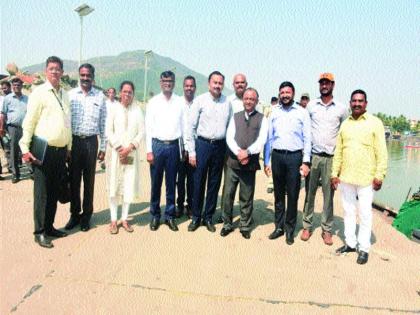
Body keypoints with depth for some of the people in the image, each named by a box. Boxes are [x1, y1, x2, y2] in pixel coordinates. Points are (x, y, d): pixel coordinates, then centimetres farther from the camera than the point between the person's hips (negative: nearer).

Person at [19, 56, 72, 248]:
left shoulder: (65, 94, 13)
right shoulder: (39, 93, -5)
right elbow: (29, 122, -8)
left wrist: (68, 148, 17)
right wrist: (25, 148, -13)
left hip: (61, 151, 6)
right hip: (44, 150, -6)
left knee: (54, 192, 13)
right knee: (42, 192, 1)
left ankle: (49, 226, 25)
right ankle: (40, 232, 11)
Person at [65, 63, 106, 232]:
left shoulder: (100, 96, 2)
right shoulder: (70, 95, 3)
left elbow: (103, 123, 4)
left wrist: (103, 147, 3)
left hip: (91, 142, 0)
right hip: (73, 141, 1)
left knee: (89, 180, 8)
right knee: (74, 179, 8)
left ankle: (86, 215, 21)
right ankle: (74, 213, 23)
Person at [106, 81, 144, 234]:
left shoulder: (137, 109, 5)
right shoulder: (113, 108, 2)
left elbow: (141, 132, 1)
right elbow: (109, 131, -2)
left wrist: (130, 147, -10)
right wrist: (119, 147, -11)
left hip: (131, 153, 1)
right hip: (115, 151, -1)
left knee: (129, 185, 3)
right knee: (114, 185, 2)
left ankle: (124, 219, 14)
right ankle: (113, 220, 10)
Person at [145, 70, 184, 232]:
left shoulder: (180, 102, 4)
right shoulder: (153, 102, 3)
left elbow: (184, 126, 4)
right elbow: (148, 127, 1)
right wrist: (149, 151, -5)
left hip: (173, 146, 1)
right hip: (157, 145, 0)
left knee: (172, 183, 8)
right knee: (156, 183, 6)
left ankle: (170, 216, 21)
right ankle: (155, 215, 20)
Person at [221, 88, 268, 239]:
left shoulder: (262, 119, 4)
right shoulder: (235, 116, 10)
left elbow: (261, 140, -7)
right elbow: (229, 137, 0)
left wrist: (247, 152, -18)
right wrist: (238, 153, -14)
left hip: (250, 163, -1)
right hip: (233, 161, 2)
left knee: (247, 197, 8)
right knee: (228, 194, 5)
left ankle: (245, 226, 22)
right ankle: (227, 224, 21)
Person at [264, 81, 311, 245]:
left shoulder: (302, 112, 3)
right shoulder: (274, 113, 10)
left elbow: (307, 139, 0)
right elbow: (269, 138, 10)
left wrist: (306, 162, -7)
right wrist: (266, 161, 7)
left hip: (294, 156, -2)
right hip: (277, 156, 2)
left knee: (293, 195, 3)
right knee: (278, 194, 10)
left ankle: (290, 229, 16)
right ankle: (279, 226, 22)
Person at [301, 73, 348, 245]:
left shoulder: (341, 108, 5)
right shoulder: (311, 105, 6)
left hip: (331, 158, 0)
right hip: (312, 155, 0)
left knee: (328, 194, 3)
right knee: (310, 192, 6)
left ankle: (327, 229, 14)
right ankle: (307, 226, 16)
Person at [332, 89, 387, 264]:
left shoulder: (375, 123, -3)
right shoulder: (345, 124, 10)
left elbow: (381, 152, -6)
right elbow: (338, 151, 10)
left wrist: (379, 175, -11)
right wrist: (335, 173, 7)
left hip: (366, 178, -4)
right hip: (345, 177, 5)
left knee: (365, 214, 3)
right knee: (348, 211, 14)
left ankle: (364, 248, 15)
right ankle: (350, 243, 27)